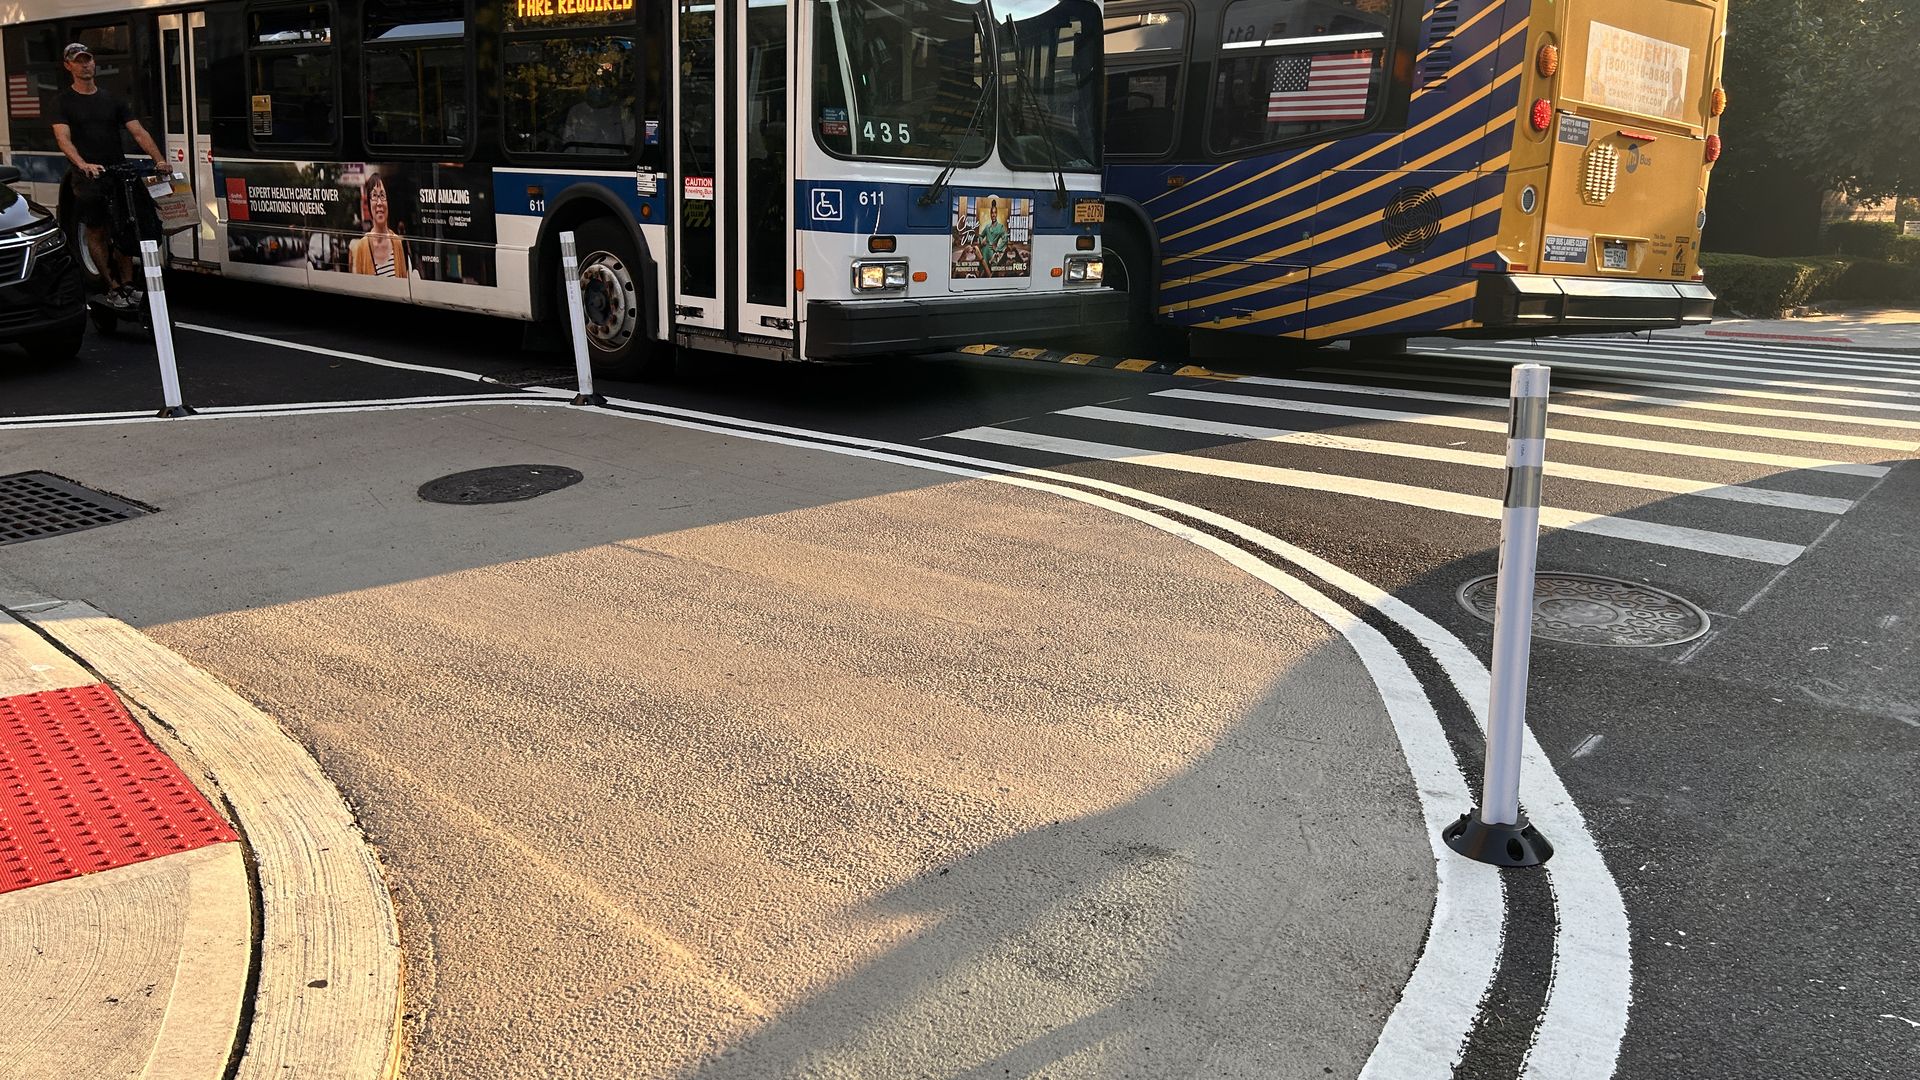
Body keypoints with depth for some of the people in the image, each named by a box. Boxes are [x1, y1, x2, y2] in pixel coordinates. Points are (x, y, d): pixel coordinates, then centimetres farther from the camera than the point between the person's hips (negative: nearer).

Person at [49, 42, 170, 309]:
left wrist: (159, 160, -15)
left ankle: (127, 285, 8)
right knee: (96, 233, 0)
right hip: (87, 178, -3)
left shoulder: (112, 100, 12)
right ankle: (113, 289, 3)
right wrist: (83, 165, -31)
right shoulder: (63, 101, 2)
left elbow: (138, 132, 2)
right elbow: (63, 138, -11)